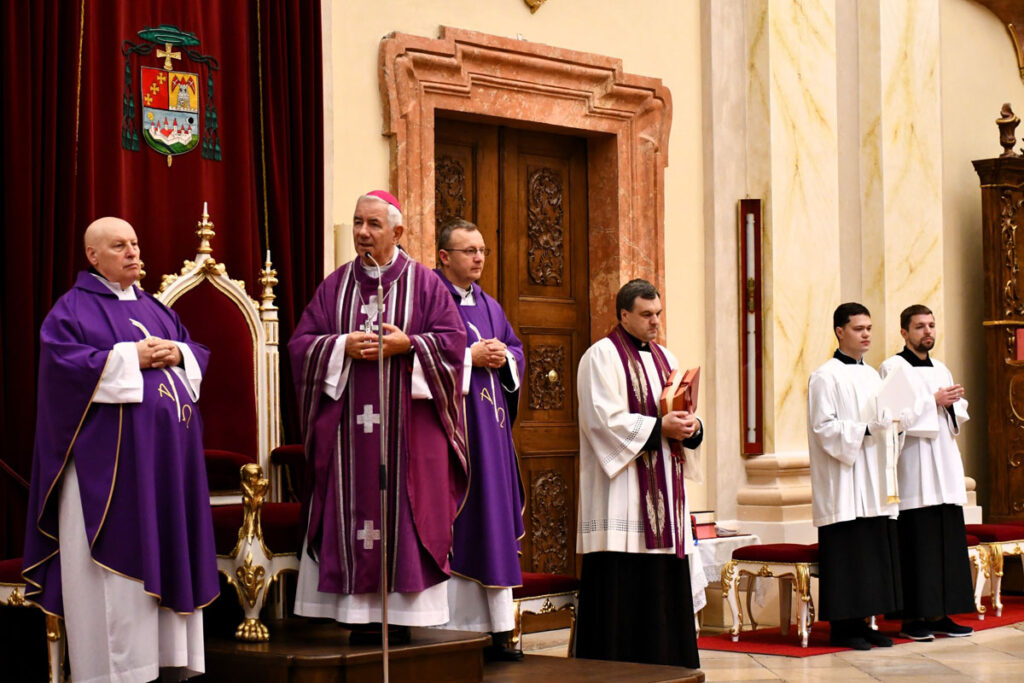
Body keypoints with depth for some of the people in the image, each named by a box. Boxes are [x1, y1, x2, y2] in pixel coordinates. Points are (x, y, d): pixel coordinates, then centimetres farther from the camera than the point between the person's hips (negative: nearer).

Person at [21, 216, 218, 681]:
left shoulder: (154, 308, 20)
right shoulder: (73, 308, 0)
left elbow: (197, 353, 19)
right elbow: (62, 361, -15)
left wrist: (177, 353, -4)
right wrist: (130, 356, -17)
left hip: (166, 452, 7)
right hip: (110, 453, -7)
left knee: (168, 550, 6)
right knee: (118, 557, -7)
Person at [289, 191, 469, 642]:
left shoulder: (425, 284, 5)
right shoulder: (334, 286, 11)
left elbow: (452, 342, -2)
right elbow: (301, 343, 6)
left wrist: (406, 345, -15)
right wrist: (343, 346, -10)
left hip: (408, 425, -2)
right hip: (347, 424, 2)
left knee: (403, 513, -3)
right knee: (352, 511, -1)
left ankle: (402, 610, 2)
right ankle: (360, 613, 3)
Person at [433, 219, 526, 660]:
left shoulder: (489, 306, 18)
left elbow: (515, 347, 22)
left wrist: (504, 356, 0)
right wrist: (470, 357, -16)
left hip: (490, 425, 8)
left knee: (494, 520, 7)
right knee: (451, 524, -7)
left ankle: (496, 628, 12)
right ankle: (452, 629, -3)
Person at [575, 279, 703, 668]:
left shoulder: (664, 358, 19)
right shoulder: (602, 356, -4)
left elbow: (682, 410, 19)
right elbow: (605, 419, -15)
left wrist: (691, 427, -4)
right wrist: (659, 427, -17)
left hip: (663, 495, 8)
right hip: (621, 495, -7)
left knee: (665, 582, 6)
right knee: (622, 588, -9)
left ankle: (666, 665, 11)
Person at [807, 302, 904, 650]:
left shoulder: (872, 375, 17)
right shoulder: (825, 377, -6)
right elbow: (823, 427, -13)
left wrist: (889, 425, 2)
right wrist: (866, 430, -20)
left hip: (872, 481, 8)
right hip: (844, 484, -7)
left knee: (874, 552, 6)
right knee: (847, 552, -7)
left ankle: (861, 622, 12)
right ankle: (842, 627, -2)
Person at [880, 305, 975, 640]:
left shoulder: (941, 370, 18)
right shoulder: (892, 368, -3)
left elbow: (959, 418, 19)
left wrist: (954, 403, -3)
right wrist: (934, 401, -14)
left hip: (944, 469, 7)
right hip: (913, 472, -7)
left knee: (948, 540, 5)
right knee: (917, 542, -8)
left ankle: (940, 614, 11)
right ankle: (912, 618, -3)